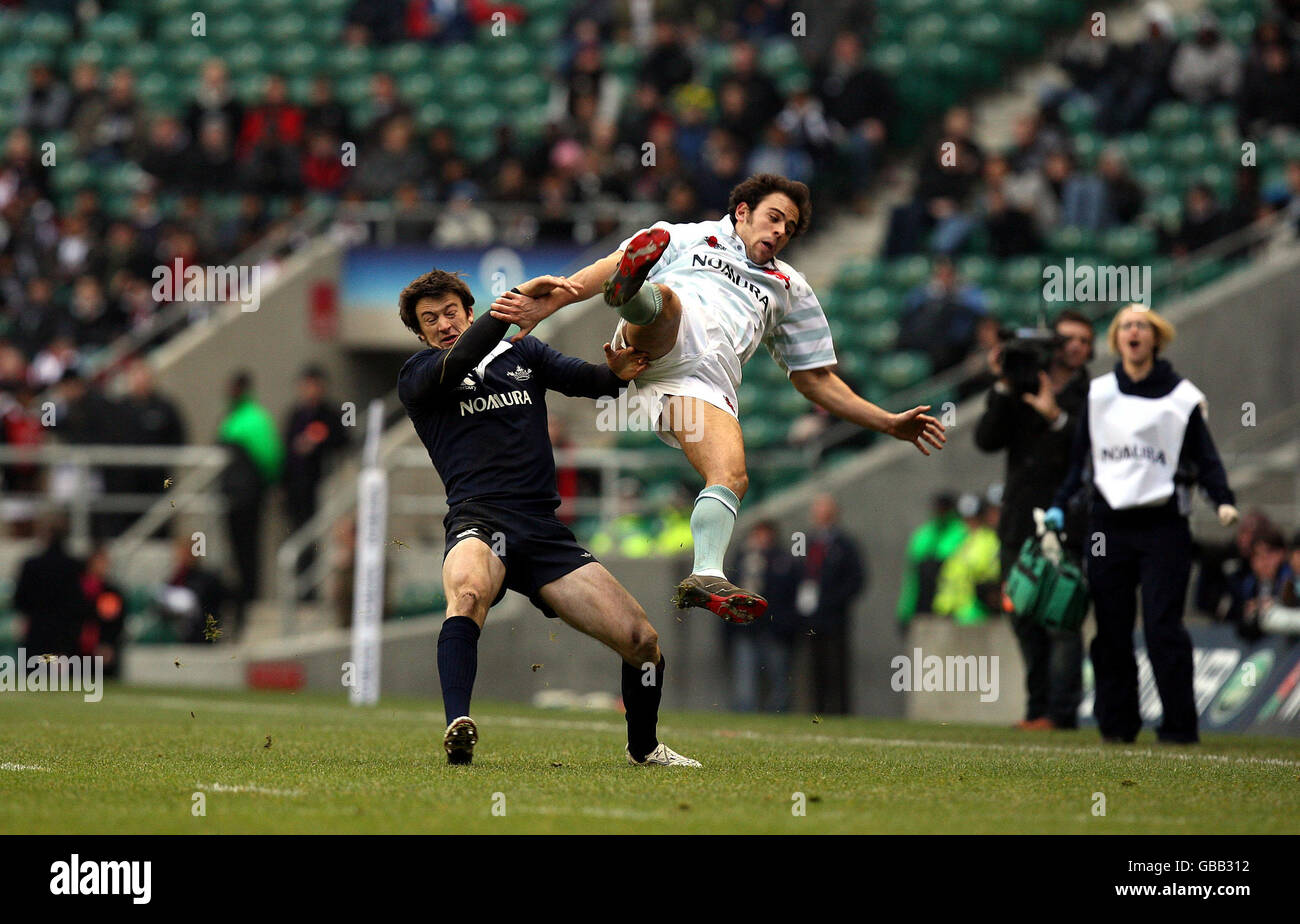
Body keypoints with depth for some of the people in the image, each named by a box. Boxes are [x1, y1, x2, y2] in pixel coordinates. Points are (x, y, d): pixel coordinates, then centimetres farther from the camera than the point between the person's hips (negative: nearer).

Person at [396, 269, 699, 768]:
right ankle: (457, 727, -53)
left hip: (544, 529, 4)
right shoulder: (416, 378, 10)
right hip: (480, 520, -4)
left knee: (642, 641, -2)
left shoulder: (524, 353, 21)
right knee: (467, 591, -41)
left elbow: (581, 379, 8)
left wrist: (616, 373, -15)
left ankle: (643, 747, 25)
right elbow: (457, 362, -12)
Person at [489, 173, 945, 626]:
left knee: (732, 478, -26)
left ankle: (707, 577, -43)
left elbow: (815, 380, 40)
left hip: (706, 382, 2)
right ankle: (629, 291, -72)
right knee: (661, 298, -38)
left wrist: (888, 423, 30)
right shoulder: (689, 238, 30)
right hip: (658, 346, -2)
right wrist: (552, 298, -5)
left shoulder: (791, 289, 39)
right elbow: (609, 265, 15)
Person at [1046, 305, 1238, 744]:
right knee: (1111, 629, 3)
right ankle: (1116, 722, 12)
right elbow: (1078, 455, 14)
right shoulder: (1097, 393, 12)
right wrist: (1059, 504, 3)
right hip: (1109, 523, 3)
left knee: (1162, 626, -11)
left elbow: (1204, 456, 3)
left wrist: (1224, 501, -13)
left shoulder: (1182, 395, 5)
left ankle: (1179, 725, -6)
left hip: (1164, 523, -3)